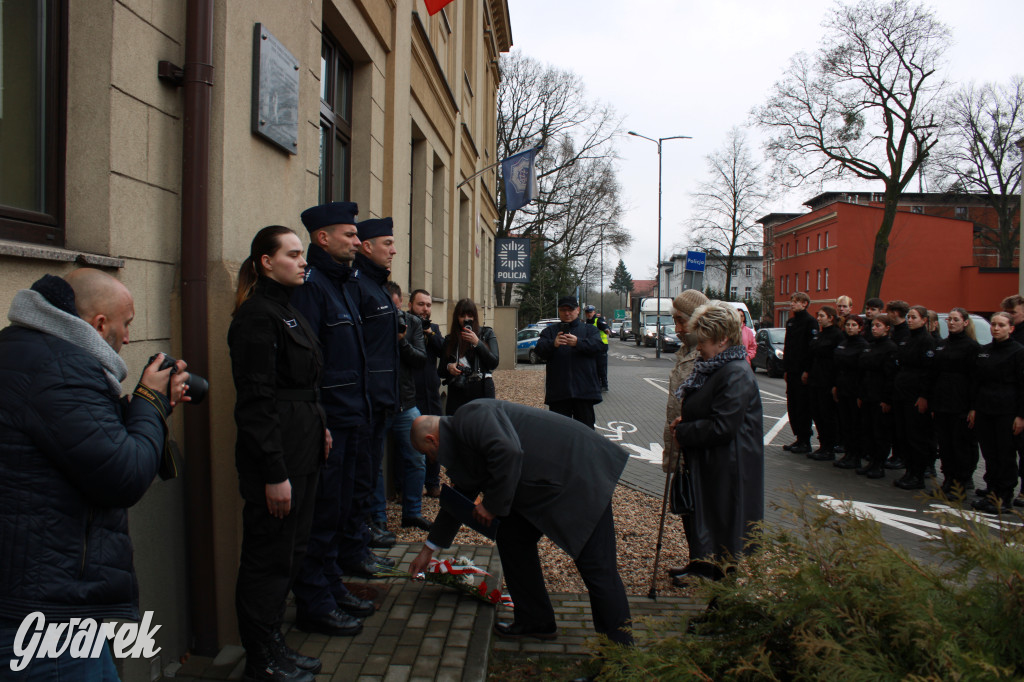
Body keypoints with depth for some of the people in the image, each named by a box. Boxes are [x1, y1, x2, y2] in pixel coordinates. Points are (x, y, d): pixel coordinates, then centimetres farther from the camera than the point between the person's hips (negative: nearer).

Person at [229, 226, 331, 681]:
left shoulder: (288, 311, 16)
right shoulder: (256, 316, -14)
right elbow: (256, 401, -19)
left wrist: (320, 428, 12)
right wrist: (274, 473, -20)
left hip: (302, 452, 10)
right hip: (276, 458, -10)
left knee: (291, 553, 17)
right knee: (269, 558, 3)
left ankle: (273, 645, 31)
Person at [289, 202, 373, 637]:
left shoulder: (340, 283, 17)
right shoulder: (309, 284, -14)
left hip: (347, 420, 10)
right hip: (324, 422, -10)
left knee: (337, 509, 18)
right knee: (320, 515, 0)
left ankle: (332, 588, 31)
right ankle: (314, 604, 12)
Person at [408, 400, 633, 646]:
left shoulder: (472, 416, -15)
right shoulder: (460, 444, 16)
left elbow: (508, 452, -32)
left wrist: (492, 504, -18)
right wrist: (429, 549, 36)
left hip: (579, 473, -10)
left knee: (596, 566, -7)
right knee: (511, 538, 12)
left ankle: (621, 648, 2)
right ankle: (536, 622, 23)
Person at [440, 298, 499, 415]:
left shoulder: (486, 334, 8)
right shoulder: (449, 339, 13)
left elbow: (494, 364, -2)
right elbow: (441, 371, 13)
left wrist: (477, 343, -10)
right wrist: (448, 367, -9)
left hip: (481, 391, -2)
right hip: (457, 393, 2)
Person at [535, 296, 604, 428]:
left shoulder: (589, 330, 13)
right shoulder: (549, 331, 14)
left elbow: (599, 346, -8)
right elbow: (540, 349, -4)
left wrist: (578, 342, -26)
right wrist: (553, 344, -27)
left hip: (584, 390, 0)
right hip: (558, 391, 1)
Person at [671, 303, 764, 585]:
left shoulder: (737, 374, -22)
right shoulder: (712, 368, 9)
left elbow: (722, 426, -27)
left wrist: (683, 432, -17)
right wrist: (685, 422, 3)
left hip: (728, 467, -10)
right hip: (706, 464, 10)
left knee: (726, 521, 4)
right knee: (700, 513, 21)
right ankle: (702, 566, 38)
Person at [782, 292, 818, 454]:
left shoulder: (810, 322, -9)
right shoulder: (790, 322, 16)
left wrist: (807, 371, -18)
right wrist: (785, 369, 14)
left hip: (803, 373, -8)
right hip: (791, 371, 8)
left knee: (803, 406, -4)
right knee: (792, 405, 9)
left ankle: (805, 442, 2)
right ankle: (799, 438, 17)